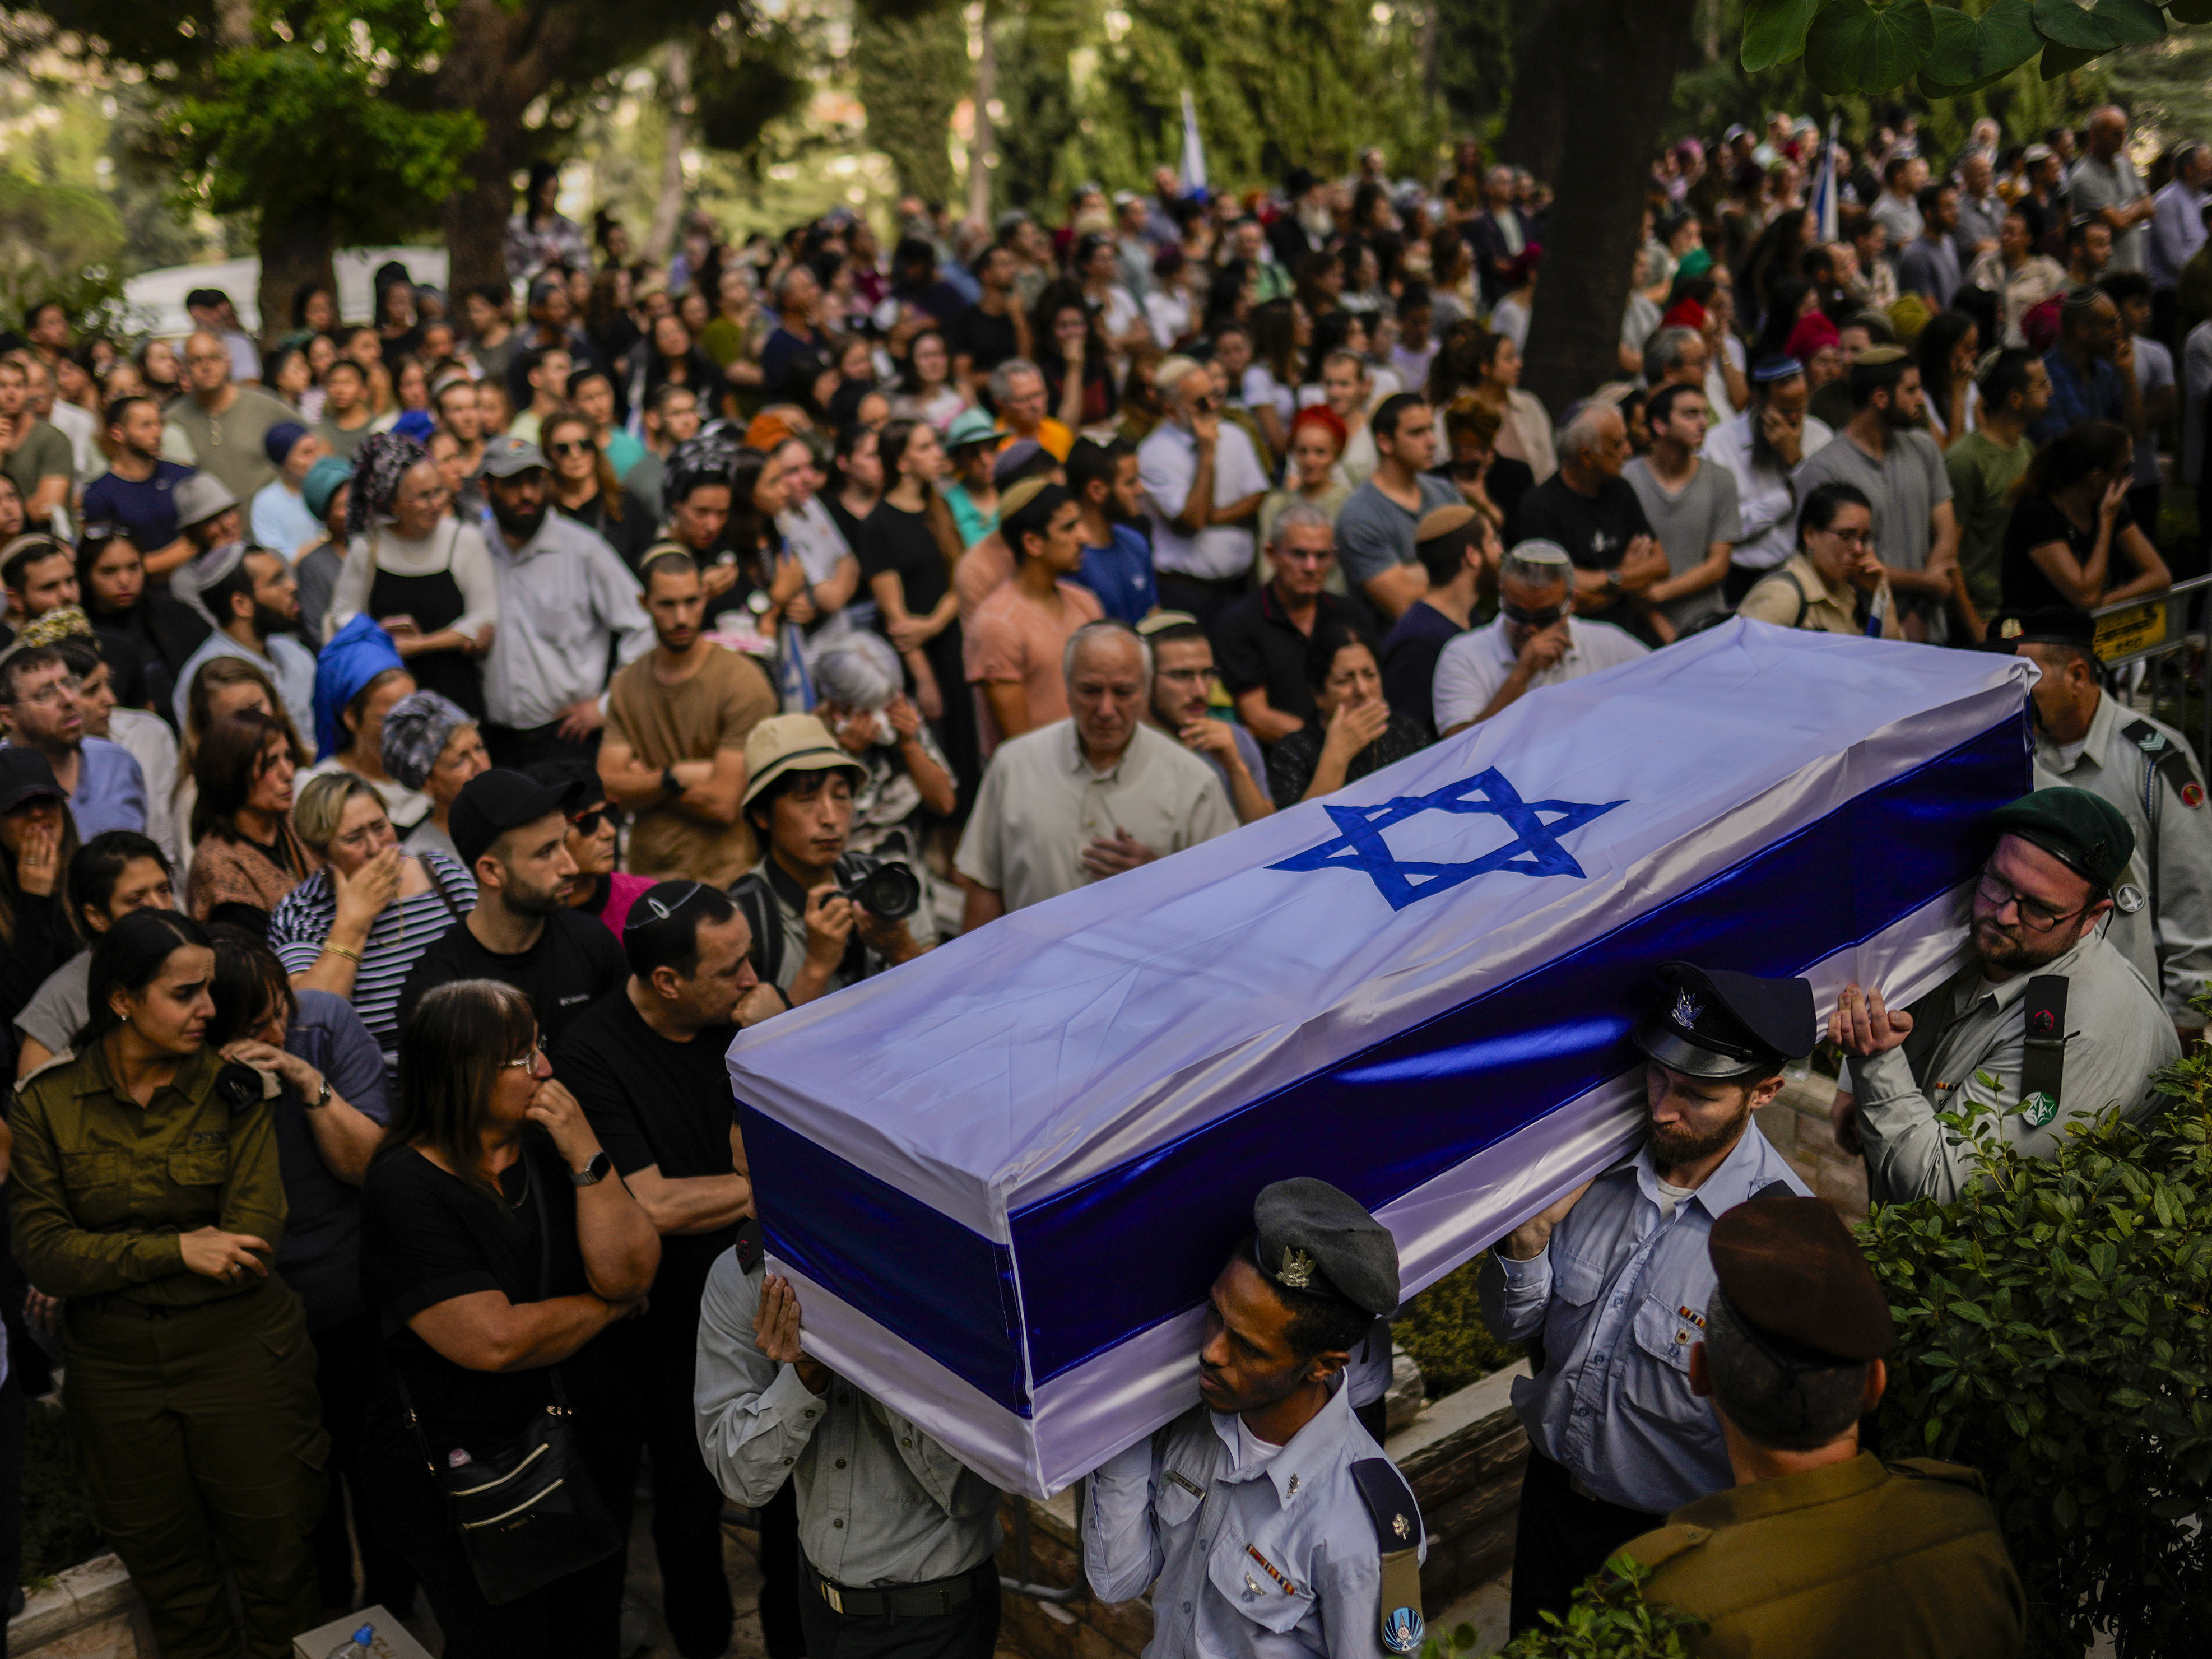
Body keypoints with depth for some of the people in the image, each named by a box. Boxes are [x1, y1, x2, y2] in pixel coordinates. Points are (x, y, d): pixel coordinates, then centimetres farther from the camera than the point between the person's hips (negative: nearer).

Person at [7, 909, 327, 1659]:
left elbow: (254, 1239, -13)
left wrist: (101, 1265, -12)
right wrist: (175, 1250, -21)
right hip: (116, 1367, 1)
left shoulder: (233, 1090, -5)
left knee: (275, 1554, 8)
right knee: (165, 1570, 16)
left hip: (241, 1352, -1)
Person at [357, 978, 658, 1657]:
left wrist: (585, 1154, -21)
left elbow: (630, 1272, -12)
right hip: (468, 1484, -5)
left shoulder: (551, 1146, -3)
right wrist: (612, 1306, -12)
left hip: (592, 1448, 6)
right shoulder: (405, 1187, -20)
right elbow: (495, 1340, -26)